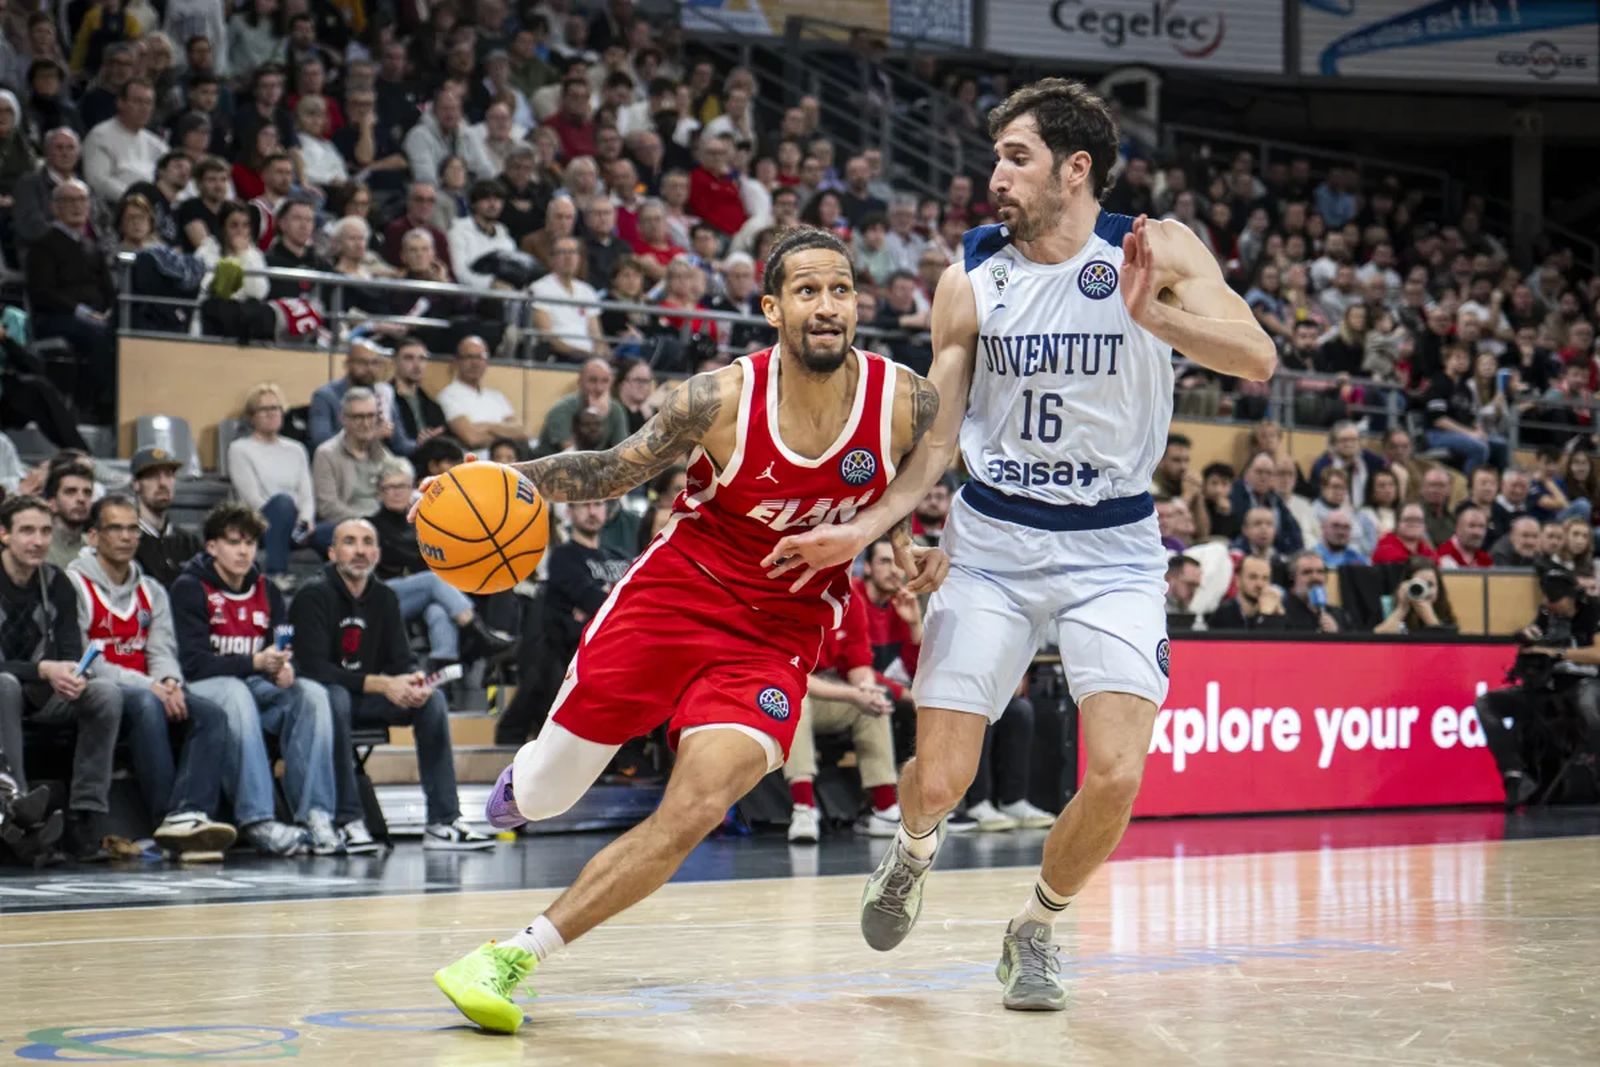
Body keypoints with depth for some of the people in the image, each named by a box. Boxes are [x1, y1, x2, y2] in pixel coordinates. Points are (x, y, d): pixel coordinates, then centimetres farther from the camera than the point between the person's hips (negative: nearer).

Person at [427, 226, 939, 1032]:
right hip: (676, 592, 0)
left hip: (779, 633, 0)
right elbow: (615, 470, -3)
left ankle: (516, 956, -9)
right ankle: (523, 779, 46)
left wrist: (919, 551, -11)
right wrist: (508, 478, -17)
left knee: (693, 814, -20)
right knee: (543, 796, 6)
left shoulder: (907, 404, -12)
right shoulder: (721, 399, -16)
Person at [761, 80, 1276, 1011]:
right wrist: (863, 531, -9)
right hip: (993, 541, 1)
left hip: (1114, 548, -1)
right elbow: (939, 436, 3)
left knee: (1116, 776, -16)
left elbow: (1257, 357, -20)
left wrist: (1151, 313, -36)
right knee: (938, 782, -4)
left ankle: (1035, 931, 12)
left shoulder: (1156, 250, -8)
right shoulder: (972, 279, -3)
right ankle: (916, 850, 34)